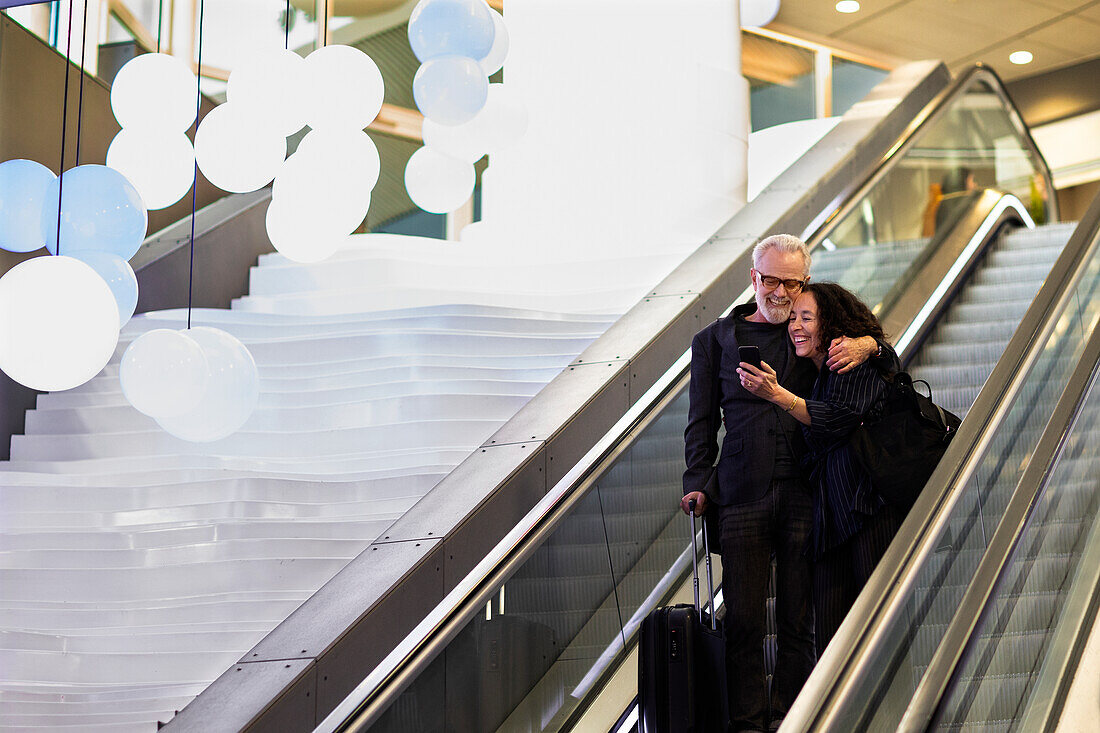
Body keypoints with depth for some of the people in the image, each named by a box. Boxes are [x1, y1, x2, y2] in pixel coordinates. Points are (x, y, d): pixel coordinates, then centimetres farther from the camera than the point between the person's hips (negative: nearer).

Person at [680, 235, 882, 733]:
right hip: (742, 496, 0)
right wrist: (696, 484, 1)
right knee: (743, 621, -3)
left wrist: (867, 346, -8)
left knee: (798, 620, 3)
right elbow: (702, 422, 13)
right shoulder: (715, 341, 13)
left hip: (804, 491, 1)